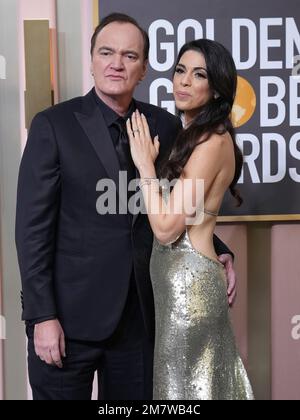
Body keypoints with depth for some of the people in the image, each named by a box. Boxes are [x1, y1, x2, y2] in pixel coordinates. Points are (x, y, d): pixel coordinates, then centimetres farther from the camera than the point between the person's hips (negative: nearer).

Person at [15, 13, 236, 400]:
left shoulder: (166, 126, 4)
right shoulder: (53, 125, -6)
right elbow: (33, 227, -8)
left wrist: (217, 252, -3)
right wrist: (42, 316, -13)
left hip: (138, 313, 3)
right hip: (69, 314, -3)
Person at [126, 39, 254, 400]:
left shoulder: (213, 141, -18)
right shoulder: (190, 136, 10)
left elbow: (167, 227, -22)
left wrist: (145, 163, -14)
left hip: (188, 280, -9)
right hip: (181, 277, 9)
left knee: (185, 384, 5)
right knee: (204, 380, 19)